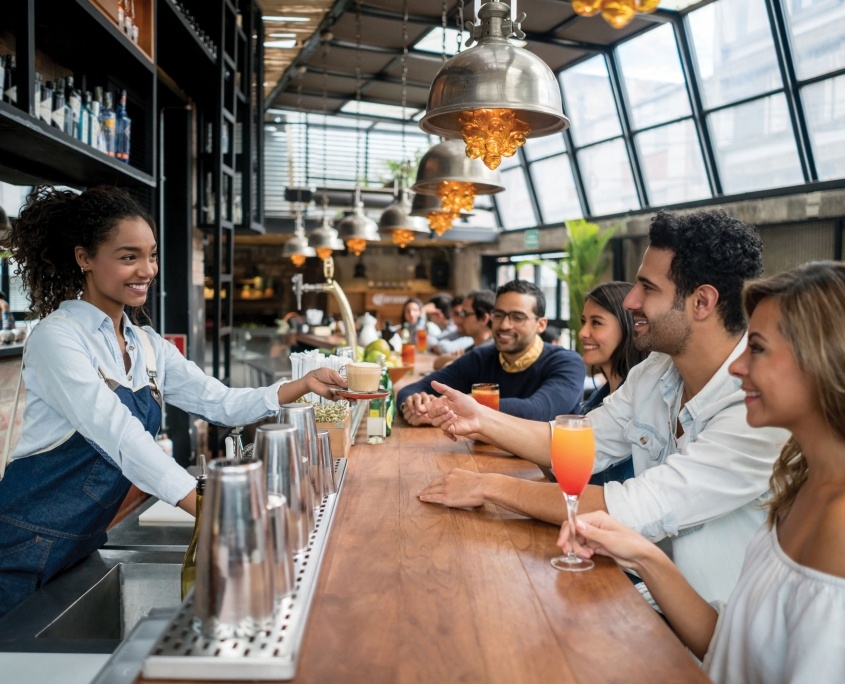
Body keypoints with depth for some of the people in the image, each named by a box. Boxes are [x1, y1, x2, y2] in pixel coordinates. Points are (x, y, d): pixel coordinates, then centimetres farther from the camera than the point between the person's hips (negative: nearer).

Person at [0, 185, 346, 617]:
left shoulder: (147, 346, 6)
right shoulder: (58, 338, -16)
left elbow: (222, 403, 2)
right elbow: (120, 435, -27)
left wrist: (302, 385, -12)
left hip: (86, 544, 7)